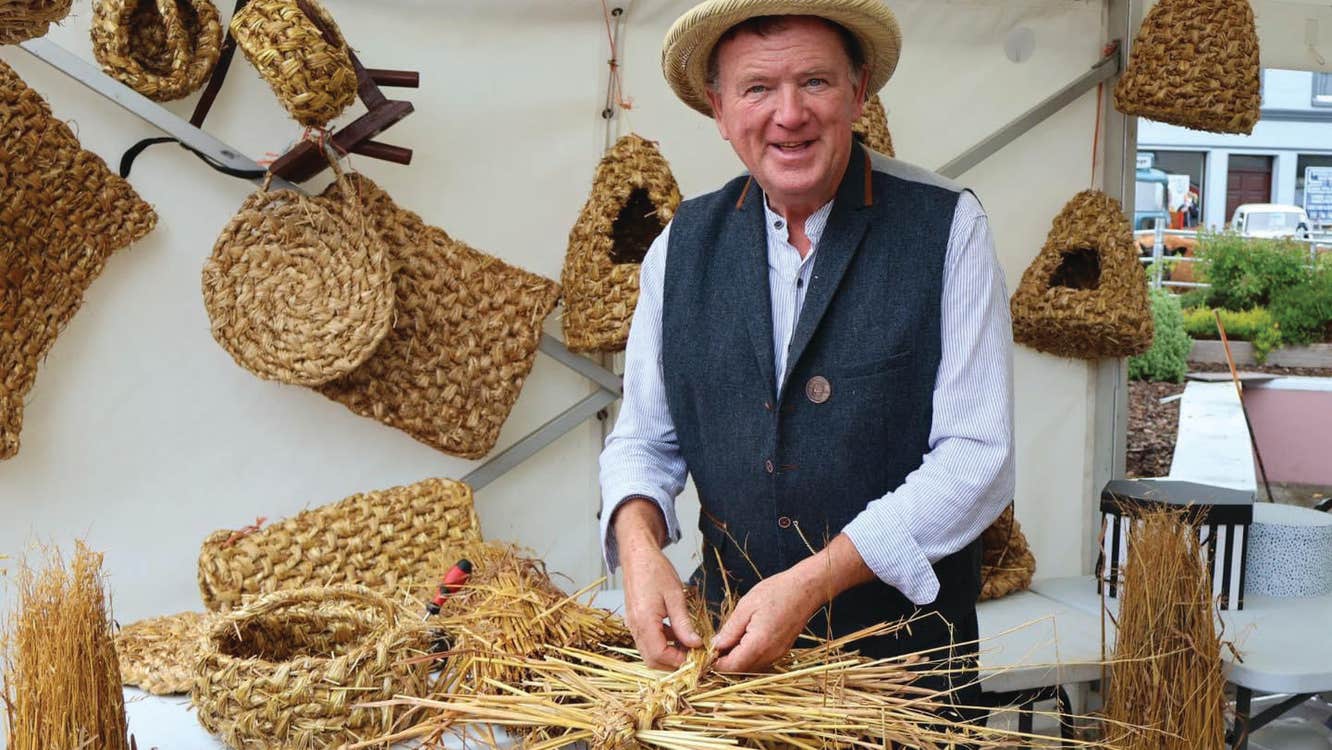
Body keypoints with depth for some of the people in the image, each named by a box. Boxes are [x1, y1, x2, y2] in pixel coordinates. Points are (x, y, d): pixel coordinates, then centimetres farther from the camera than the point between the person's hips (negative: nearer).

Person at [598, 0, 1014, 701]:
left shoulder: (947, 227, -13)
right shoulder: (682, 244, -1)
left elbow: (976, 457, -17)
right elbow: (644, 438, 3)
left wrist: (812, 581, -25)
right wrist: (639, 543, -18)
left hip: (905, 649, -3)